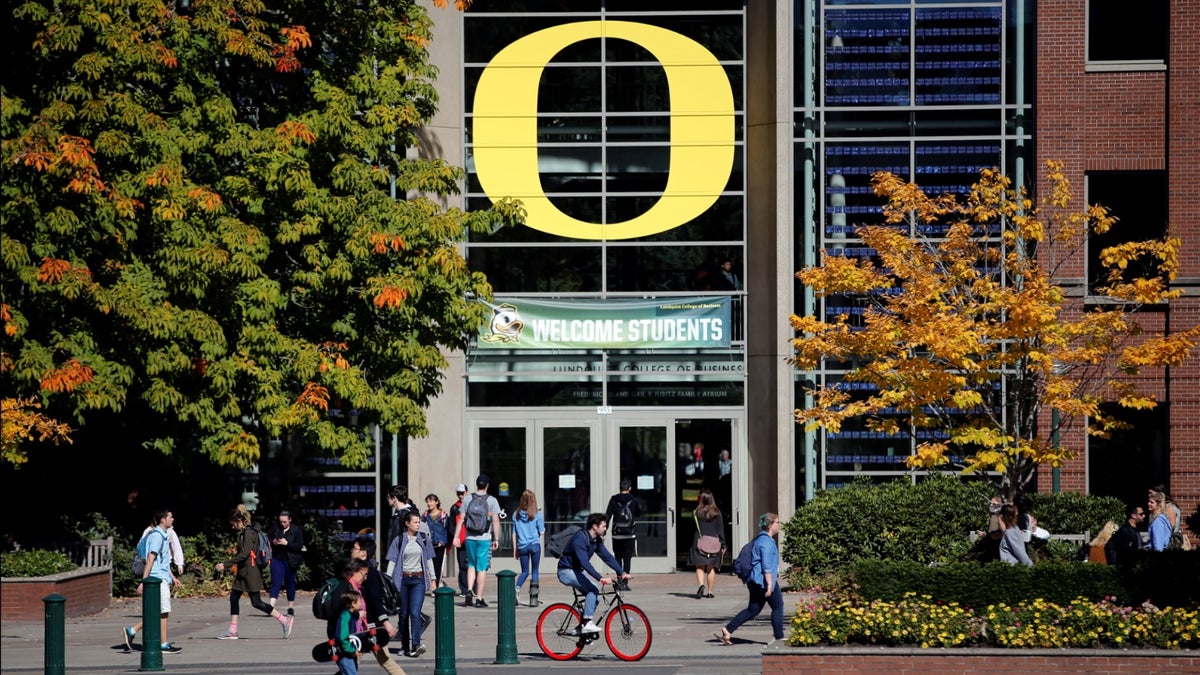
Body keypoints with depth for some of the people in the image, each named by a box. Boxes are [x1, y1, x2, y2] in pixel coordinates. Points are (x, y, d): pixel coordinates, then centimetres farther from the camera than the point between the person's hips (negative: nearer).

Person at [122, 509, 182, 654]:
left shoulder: (163, 536, 18)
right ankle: (164, 645, -1)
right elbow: (150, 560, -19)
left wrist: (172, 577, 28)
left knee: (160, 613, 10)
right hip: (158, 578, -10)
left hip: (163, 578, 10)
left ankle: (131, 631, 11)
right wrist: (144, 581, -22)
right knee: (164, 611, -6)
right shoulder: (156, 536, -14)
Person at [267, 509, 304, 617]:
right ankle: (271, 606, -19)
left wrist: (287, 543, -21)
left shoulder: (296, 530, -4)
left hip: (290, 560, -1)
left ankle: (291, 608, 20)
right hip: (277, 559, 1)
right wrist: (273, 542, -12)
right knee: (276, 582, -9)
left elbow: (300, 546, -10)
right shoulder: (275, 528, 3)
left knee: (290, 583, 10)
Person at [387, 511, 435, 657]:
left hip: (418, 580, 0)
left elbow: (429, 560, 13)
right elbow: (392, 561, 2)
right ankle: (405, 646, 14)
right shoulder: (399, 540, 1)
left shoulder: (424, 539, 6)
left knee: (415, 612, -13)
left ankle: (416, 645, -23)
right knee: (403, 613, 6)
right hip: (403, 579, 0)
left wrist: (432, 579, 12)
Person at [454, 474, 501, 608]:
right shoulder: (492, 500, -4)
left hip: (470, 538, 3)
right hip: (485, 539, -3)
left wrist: (456, 536, 8)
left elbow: (461, 520, 3)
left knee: (471, 565, 18)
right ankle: (479, 598, 1)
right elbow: (495, 521, -8)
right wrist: (496, 539, -3)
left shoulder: (468, 500, 3)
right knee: (482, 568, 2)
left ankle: (469, 590, -1)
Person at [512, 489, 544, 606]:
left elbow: (514, 533, 6)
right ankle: (533, 599, 5)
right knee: (534, 571, 8)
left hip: (522, 546, 2)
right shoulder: (537, 514, -6)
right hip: (535, 545, -2)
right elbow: (542, 532, -5)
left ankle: (517, 588, -14)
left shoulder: (516, 515, 1)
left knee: (524, 571, 14)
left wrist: (515, 548, 12)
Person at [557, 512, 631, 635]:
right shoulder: (580, 539, -26)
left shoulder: (597, 541, 3)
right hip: (567, 572, -9)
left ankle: (581, 628, 8)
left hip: (577, 571, 9)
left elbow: (607, 557, 1)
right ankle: (587, 623, -24)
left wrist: (622, 572, -12)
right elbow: (584, 562, -35)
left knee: (595, 597, -2)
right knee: (592, 589, -26)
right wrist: (600, 578, -42)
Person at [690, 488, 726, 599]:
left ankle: (701, 585, -23)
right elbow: (721, 530, 0)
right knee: (711, 568, 9)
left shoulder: (696, 513, -3)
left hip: (699, 543, -1)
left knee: (700, 567, 2)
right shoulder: (717, 513, -1)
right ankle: (710, 592, 10)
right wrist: (723, 545, 5)